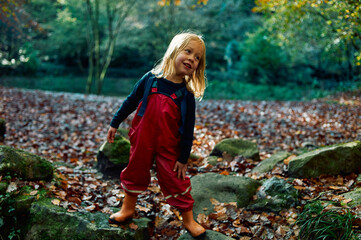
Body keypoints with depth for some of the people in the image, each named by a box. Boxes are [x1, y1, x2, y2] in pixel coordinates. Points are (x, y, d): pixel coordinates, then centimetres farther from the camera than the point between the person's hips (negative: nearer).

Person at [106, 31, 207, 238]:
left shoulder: (186, 94, -10)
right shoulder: (150, 79, -8)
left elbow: (188, 129, -7)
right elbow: (131, 102, 4)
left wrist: (184, 158, -6)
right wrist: (115, 124, 9)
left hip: (169, 147, -1)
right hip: (142, 141, 2)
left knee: (176, 180, 5)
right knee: (135, 172, 17)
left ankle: (189, 220, 22)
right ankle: (128, 209, 40)